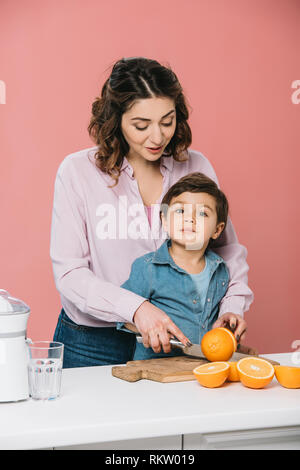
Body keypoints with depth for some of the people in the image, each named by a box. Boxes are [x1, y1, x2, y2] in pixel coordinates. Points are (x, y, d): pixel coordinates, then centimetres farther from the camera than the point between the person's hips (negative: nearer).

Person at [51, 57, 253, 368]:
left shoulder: (196, 167, 1)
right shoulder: (78, 171, -8)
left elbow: (228, 250, 10)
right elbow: (69, 272, -12)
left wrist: (233, 305, -7)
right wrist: (135, 308, -25)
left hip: (177, 339, 2)